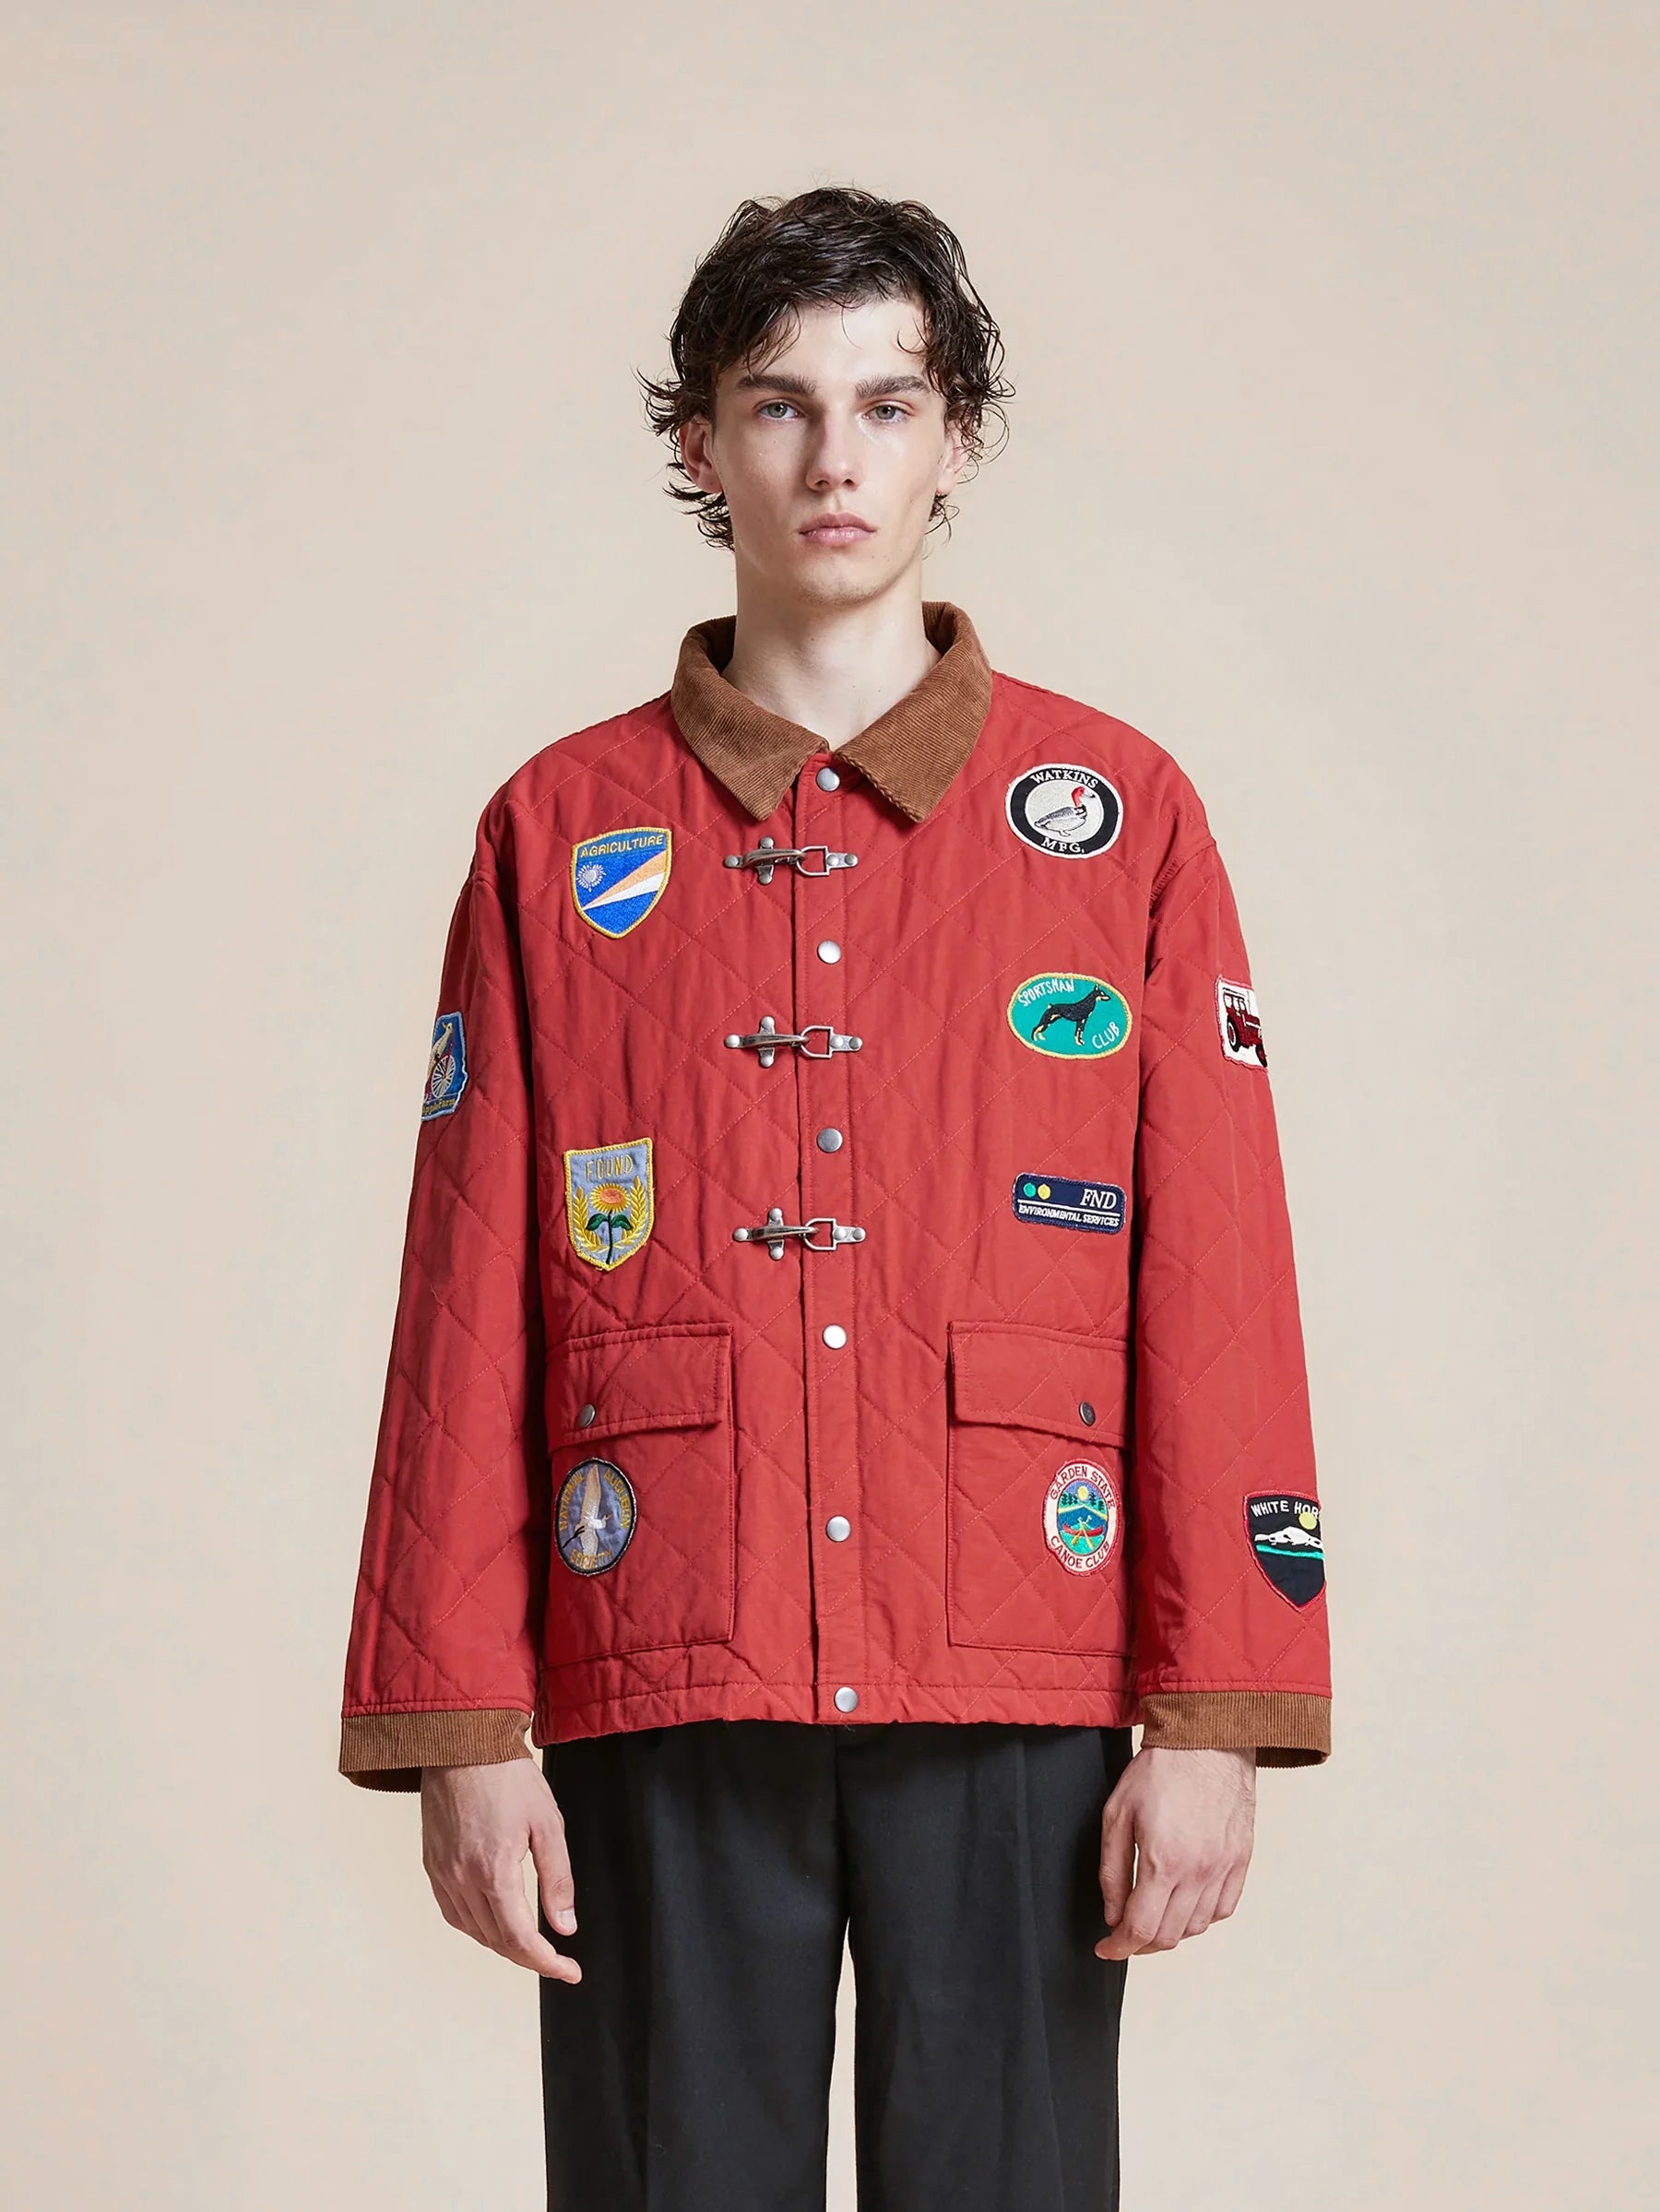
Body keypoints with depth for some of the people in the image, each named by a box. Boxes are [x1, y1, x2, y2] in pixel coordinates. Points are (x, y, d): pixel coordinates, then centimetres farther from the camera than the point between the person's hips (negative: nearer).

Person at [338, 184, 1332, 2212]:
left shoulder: (1117, 813, 6)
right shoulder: (561, 832, 8)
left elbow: (1218, 1287, 2)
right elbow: (468, 1308, 5)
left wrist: (1211, 1716, -5)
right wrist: (462, 1729, -1)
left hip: (1018, 1698, 0)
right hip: (656, 1698, 1)